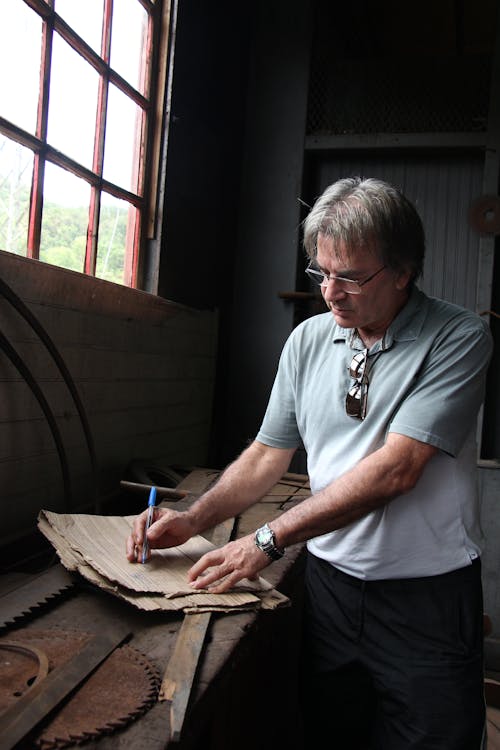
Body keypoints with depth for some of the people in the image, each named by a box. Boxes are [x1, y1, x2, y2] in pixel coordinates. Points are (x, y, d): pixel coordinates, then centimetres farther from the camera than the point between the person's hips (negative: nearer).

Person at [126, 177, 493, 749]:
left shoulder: (459, 338, -14)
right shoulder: (307, 341, 0)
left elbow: (396, 469, -23)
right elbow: (269, 454, 5)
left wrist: (269, 539, -23)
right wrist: (193, 519, -9)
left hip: (429, 597, -3)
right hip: (330, 582, 4)